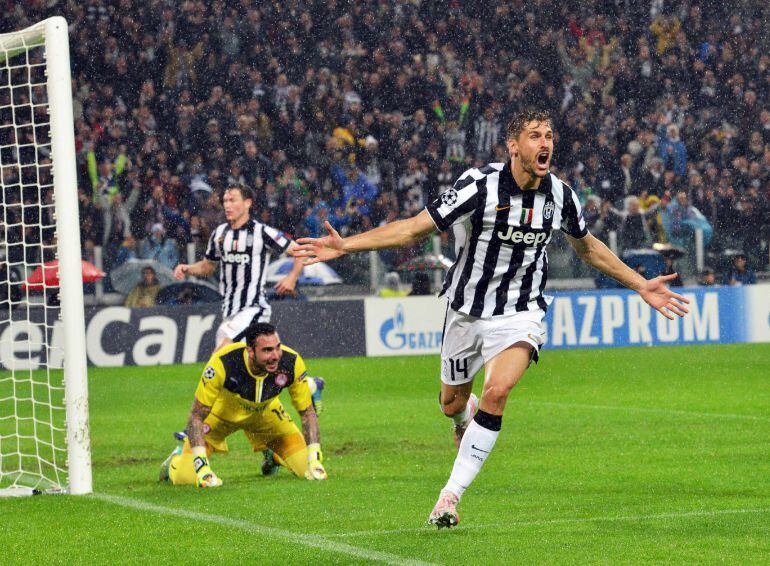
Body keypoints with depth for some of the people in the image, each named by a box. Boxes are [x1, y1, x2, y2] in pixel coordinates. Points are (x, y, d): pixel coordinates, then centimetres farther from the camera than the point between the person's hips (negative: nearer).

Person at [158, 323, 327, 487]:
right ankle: (180, 453, 24)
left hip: (265, 412, 3)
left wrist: (314, 459, -25)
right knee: (184, 478, -15)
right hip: (222, 412, -3)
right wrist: (201, 466, -39)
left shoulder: (291, 363, -31)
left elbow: (308, 413, -15)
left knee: (307, 467, -7)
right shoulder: (223, 363, -39)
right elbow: (196, 416, -30)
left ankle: (273, 455, 29)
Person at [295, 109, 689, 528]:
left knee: (497, 391, -25)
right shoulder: (480, 186, -18)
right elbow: (415, 228, -15)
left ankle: (451, 494, -15)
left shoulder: (560, 195, -7)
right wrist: (346, 245, -23)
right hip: (467, 311, 0)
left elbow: (587, 247, 14)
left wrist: (641, 286, 16)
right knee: (452, 403, 15)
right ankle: (466, 418, 57)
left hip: (519, 312, 0)